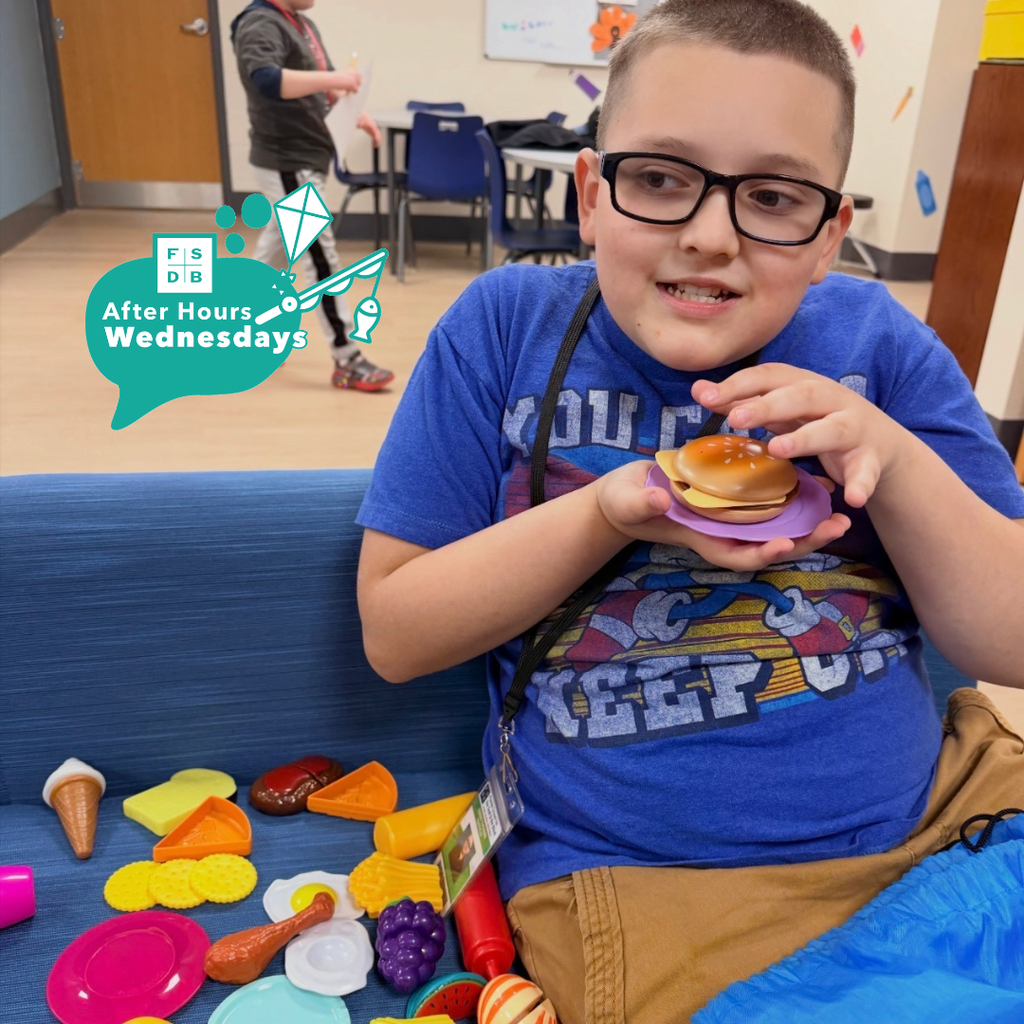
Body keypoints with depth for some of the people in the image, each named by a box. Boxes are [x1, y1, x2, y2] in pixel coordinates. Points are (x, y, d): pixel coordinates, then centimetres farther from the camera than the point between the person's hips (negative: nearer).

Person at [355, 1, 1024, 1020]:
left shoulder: (876, 343, -1)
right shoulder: (506, 326, -6)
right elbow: (391, 633, -7)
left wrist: (897, 459, -18)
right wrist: (605, 517, -20)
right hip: (637, 878, -2)